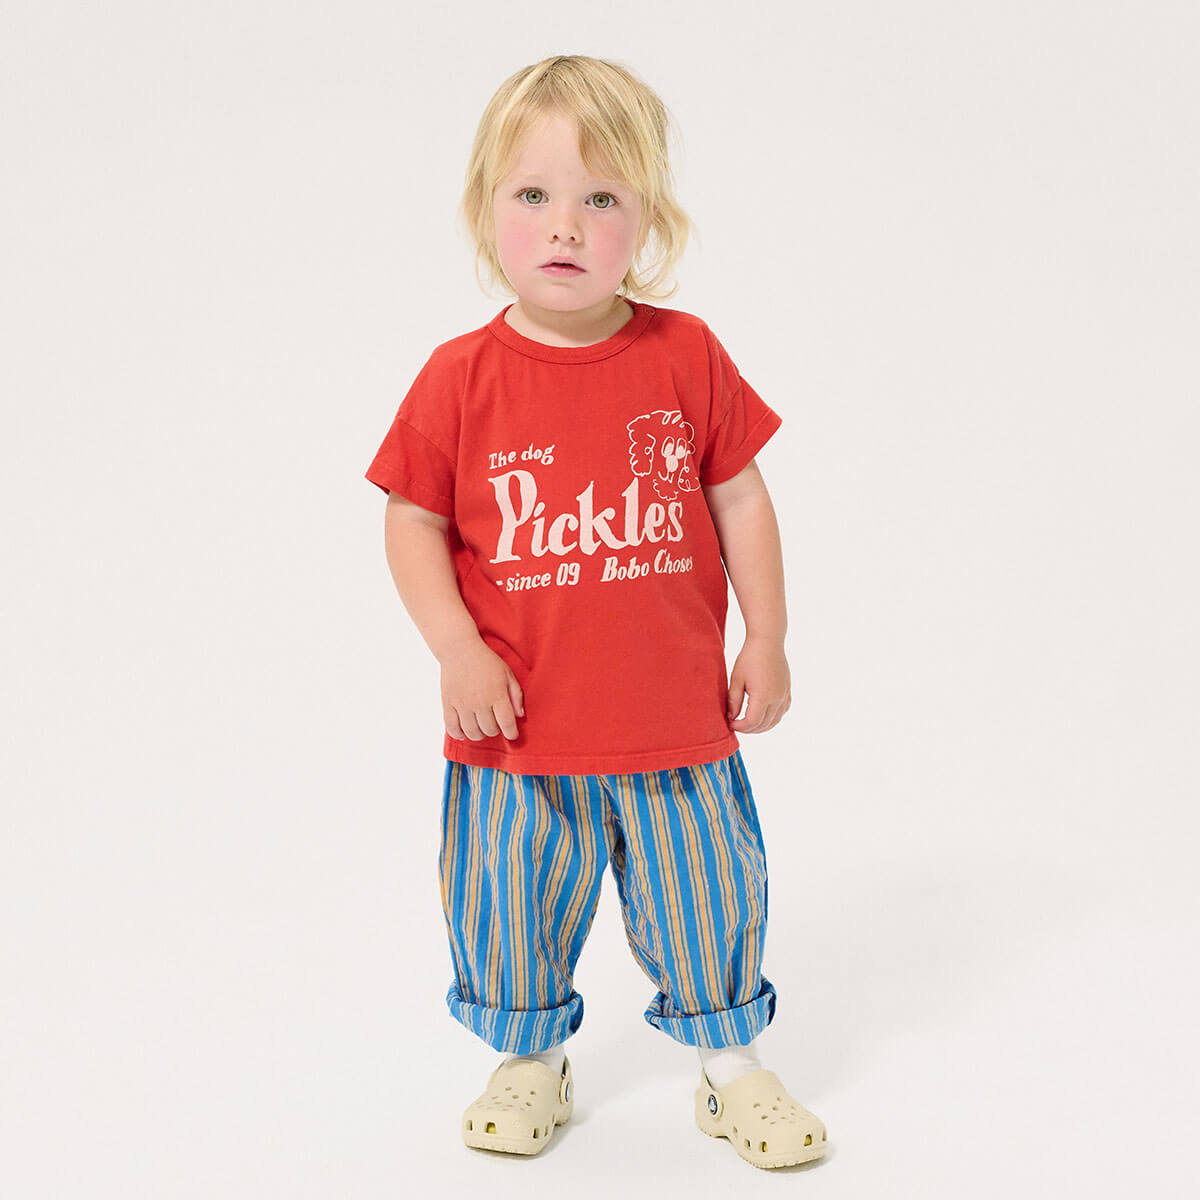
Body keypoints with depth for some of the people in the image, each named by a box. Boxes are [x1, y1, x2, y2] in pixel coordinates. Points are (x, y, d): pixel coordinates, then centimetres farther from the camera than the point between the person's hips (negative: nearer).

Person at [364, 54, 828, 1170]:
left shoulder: (685, 355, -5)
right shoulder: (462, 377, -7)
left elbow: (740, 498, 4)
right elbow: (412, 521, -1)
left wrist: (767, 640, 2)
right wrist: (456, 649, -12)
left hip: (678, 721, 1)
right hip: (518, 728, 0)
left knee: (709, 903, 13)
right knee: (509, 910, 13)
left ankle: (730, 1066, 36)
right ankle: (529, 1063, 38)